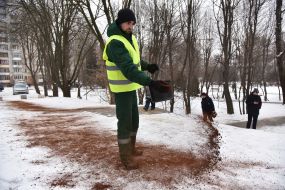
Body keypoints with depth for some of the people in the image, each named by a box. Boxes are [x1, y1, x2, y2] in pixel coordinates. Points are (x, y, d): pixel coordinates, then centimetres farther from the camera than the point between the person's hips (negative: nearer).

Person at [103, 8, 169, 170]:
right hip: (122, 88, -9)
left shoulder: (130, 38, 7)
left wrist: (148, 66, 1)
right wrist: (150, 83, -42)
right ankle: (126, 157, 14)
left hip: (131, 86, 9)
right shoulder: (115, 43, -24)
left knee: (134, 120, 19)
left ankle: (131, 148, 37)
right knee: (125, 122, -1)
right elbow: (129, 69, -34)